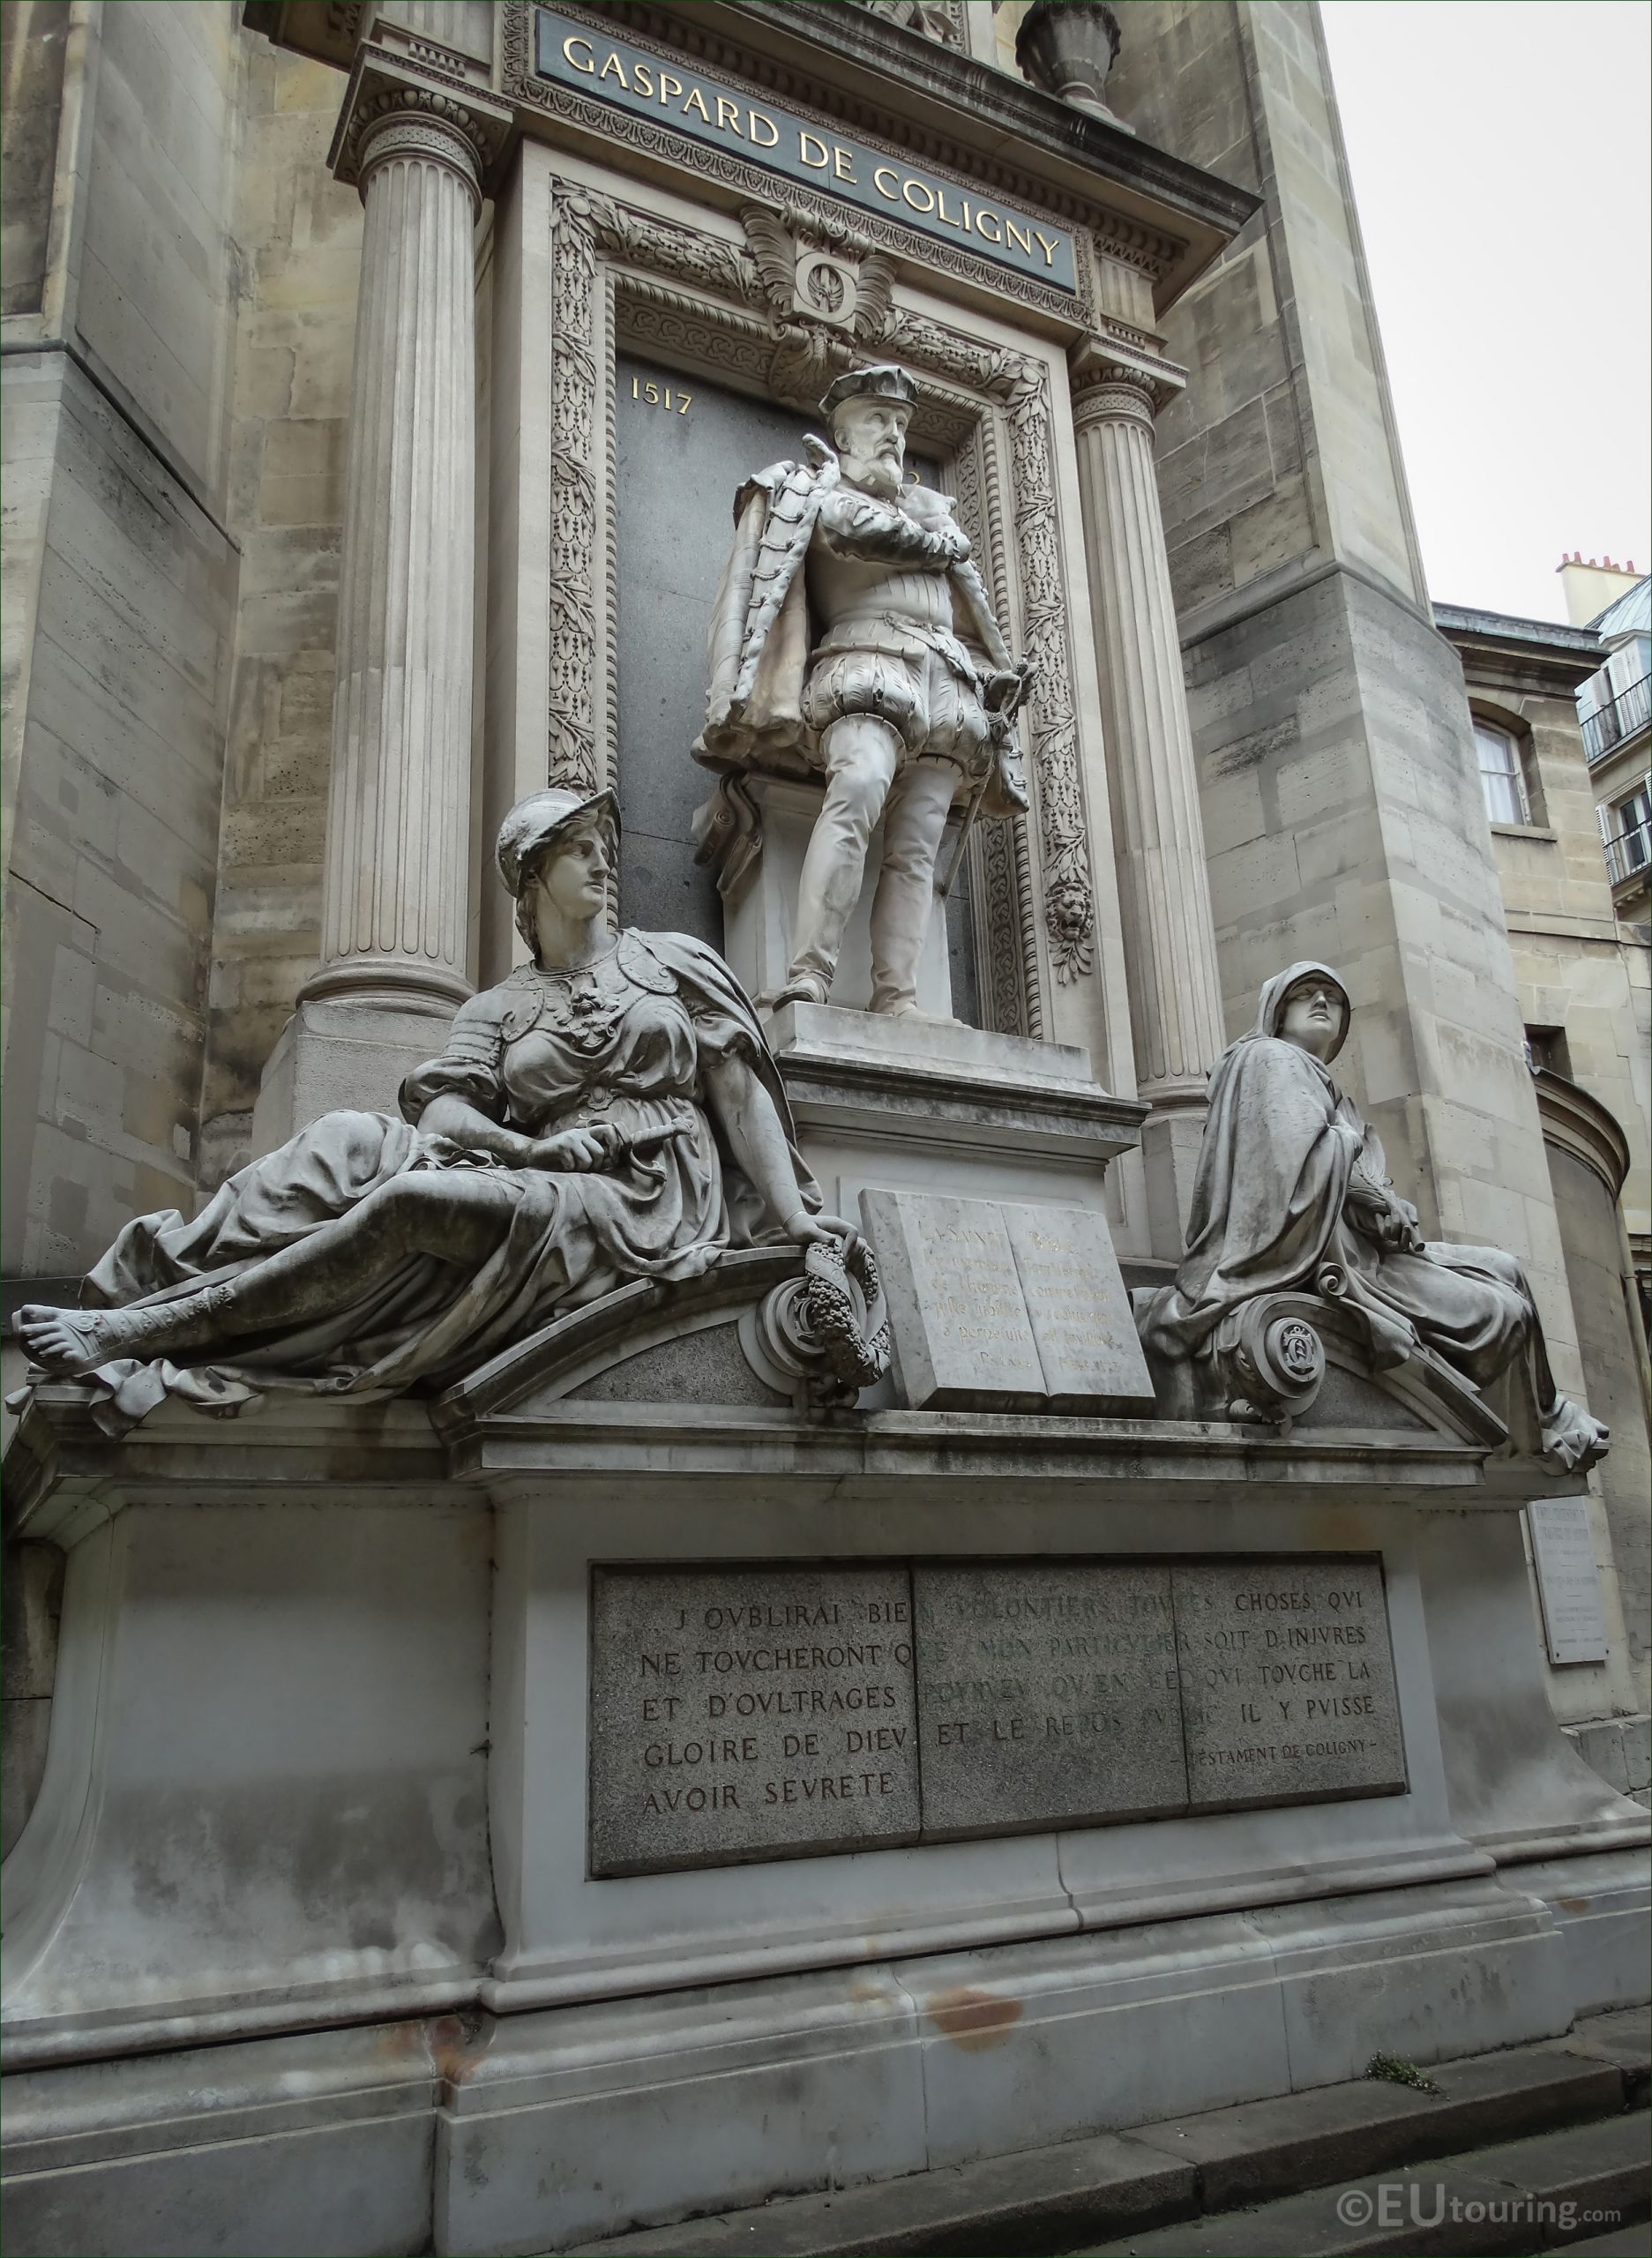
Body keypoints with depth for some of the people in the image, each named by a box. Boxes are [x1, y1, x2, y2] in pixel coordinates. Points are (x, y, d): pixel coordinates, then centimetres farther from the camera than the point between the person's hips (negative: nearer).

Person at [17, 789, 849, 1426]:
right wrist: (539, 1150, -19)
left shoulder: (674, 960, 16)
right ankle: (145, 1286, -27)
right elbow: (442, 1113, 1)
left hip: (652, 1205, -3)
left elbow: (742, 1094, 9)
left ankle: (145, 1330, -26)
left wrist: (793, 1212, -4)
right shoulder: (496, 1009, 19)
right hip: (543, 1190, 4)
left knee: (411, 1200, -27)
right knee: (351, 1140, -20)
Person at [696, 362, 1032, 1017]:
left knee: (917, 846, -10)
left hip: (946, 682, 6)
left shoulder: (928, 504, 35)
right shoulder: (812, 487, 18)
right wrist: (928, 544, 12)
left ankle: (897, 998, -18)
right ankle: (807, 976, -41)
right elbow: (856, 529, -4)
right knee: (858, 787, -32)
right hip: (864, 665, -5)